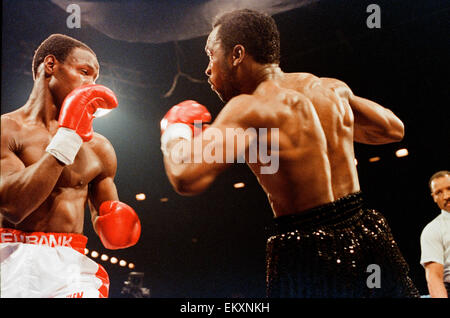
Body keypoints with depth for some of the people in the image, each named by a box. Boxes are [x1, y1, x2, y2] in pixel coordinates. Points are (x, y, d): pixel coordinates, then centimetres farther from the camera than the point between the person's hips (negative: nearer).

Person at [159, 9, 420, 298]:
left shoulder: (250, 109, -14)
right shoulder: (332, 89, 6)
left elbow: (186, 179, -25)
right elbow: (393, 129, 22)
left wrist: (175, 133, -3)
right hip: (367, 235, 6)